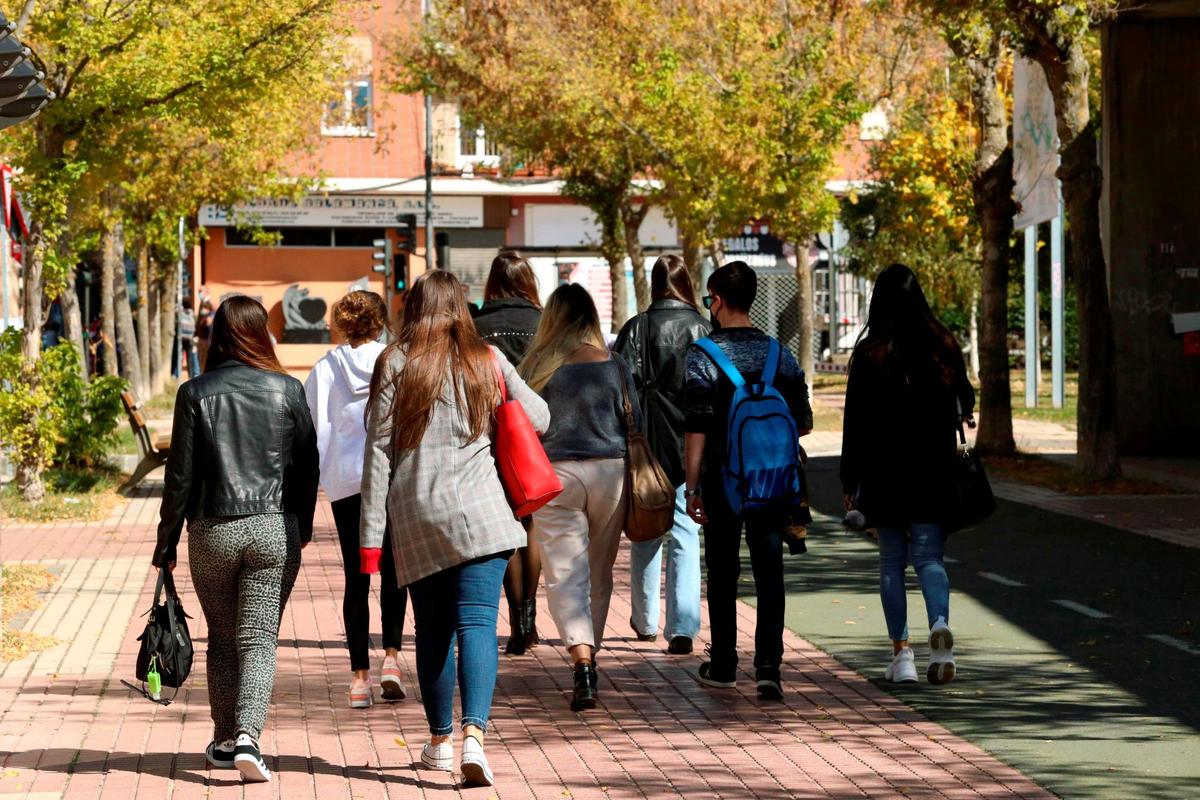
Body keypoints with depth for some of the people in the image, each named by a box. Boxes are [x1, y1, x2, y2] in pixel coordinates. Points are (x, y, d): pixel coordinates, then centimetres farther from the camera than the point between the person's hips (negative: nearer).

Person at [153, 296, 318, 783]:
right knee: (260, 638, -1)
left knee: (222, 639, 14)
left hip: (212, 531, 0)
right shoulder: (287, 390, -1)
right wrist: (302, 528, 19)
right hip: (275, 528, 0)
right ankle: (248, 735, -18)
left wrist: (166, 542, 5)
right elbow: (308, 465, 5)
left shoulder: (196, 393, -3)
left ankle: (224, 741, 20)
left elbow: (181, 474, -2)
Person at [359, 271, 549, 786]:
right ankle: (473, 734, -24)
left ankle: (440, 741, 23)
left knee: (432, 630, 12)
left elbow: (378, 451, 0)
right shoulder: (487, 360, 5)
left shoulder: (395, 364, 3)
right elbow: (538, 419, 14)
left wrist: (371, 535, 2)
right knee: (478, 623, -6)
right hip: (479, 512, -1)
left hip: (416, 519, 1)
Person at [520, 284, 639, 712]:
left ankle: (582, 664, -22)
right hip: (609, 470, 2)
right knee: (599, 572, 16)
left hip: (555, 474, -2)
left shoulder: (537, 367, -2)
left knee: (565, 575, -5)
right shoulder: (614, 365, 2)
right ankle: (590, 657, 27)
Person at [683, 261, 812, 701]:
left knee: (723, 574, 10)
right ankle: (768, 667, -9)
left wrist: (692, 488, -9)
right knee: (769, 573, 2)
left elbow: (696, 428, -12)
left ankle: (723, 666, 19)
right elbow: (803, 423, 7)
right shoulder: (779, 354, 4)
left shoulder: (702, 355, -8)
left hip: (722, 479, -2)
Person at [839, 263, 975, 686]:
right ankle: (940, 624, -22)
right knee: (929, 556, 5)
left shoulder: (869, 353, -6)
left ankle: (901, 652, 4)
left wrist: (850, 483, 0)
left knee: (892, 560, 8)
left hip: (883, 472, -2)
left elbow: (856, 422, -5)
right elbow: (962, 402, 4)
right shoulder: (942, 346, 1)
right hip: (934, 471, 2)